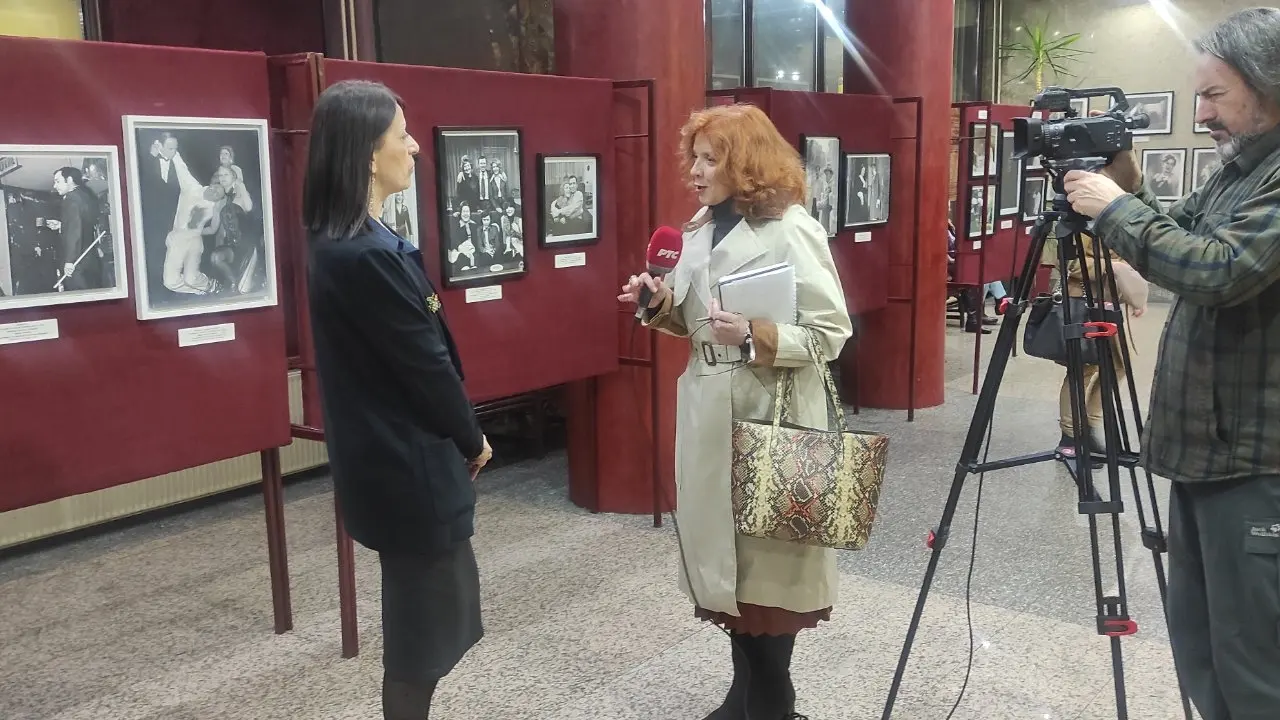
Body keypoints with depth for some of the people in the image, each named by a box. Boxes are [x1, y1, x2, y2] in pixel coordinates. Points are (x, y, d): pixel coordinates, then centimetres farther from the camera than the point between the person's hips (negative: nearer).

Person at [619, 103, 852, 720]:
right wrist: (662, 305, -1)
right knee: (725, 550, 12)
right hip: (707, 407, 7)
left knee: (765, 556, 3)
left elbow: (832, 332, -14)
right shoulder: (701, 227, 11)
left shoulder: (792, 230, -12)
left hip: (769, 413, -7)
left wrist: (754, 337, -25)